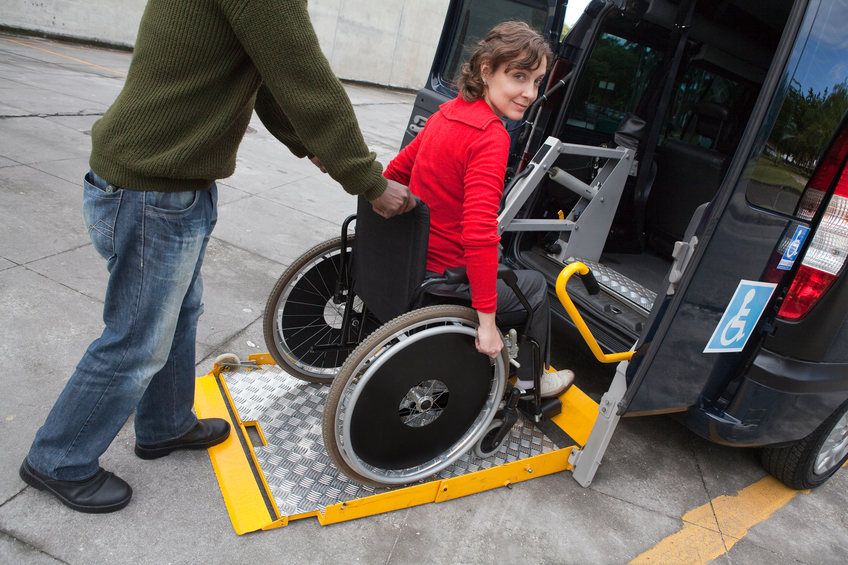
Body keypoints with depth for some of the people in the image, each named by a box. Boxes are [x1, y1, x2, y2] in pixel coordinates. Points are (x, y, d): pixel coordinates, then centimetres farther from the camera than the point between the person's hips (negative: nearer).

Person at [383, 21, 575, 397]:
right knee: (535, 286, 18)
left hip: (407, 261, 8)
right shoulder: (491, 137, -23)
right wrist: (487, 320, -25)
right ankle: (531, 382, 38)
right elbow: (479, 233, -31)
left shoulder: (448, 113, 2)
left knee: (504, 265, 34)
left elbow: (395, 172, 11)